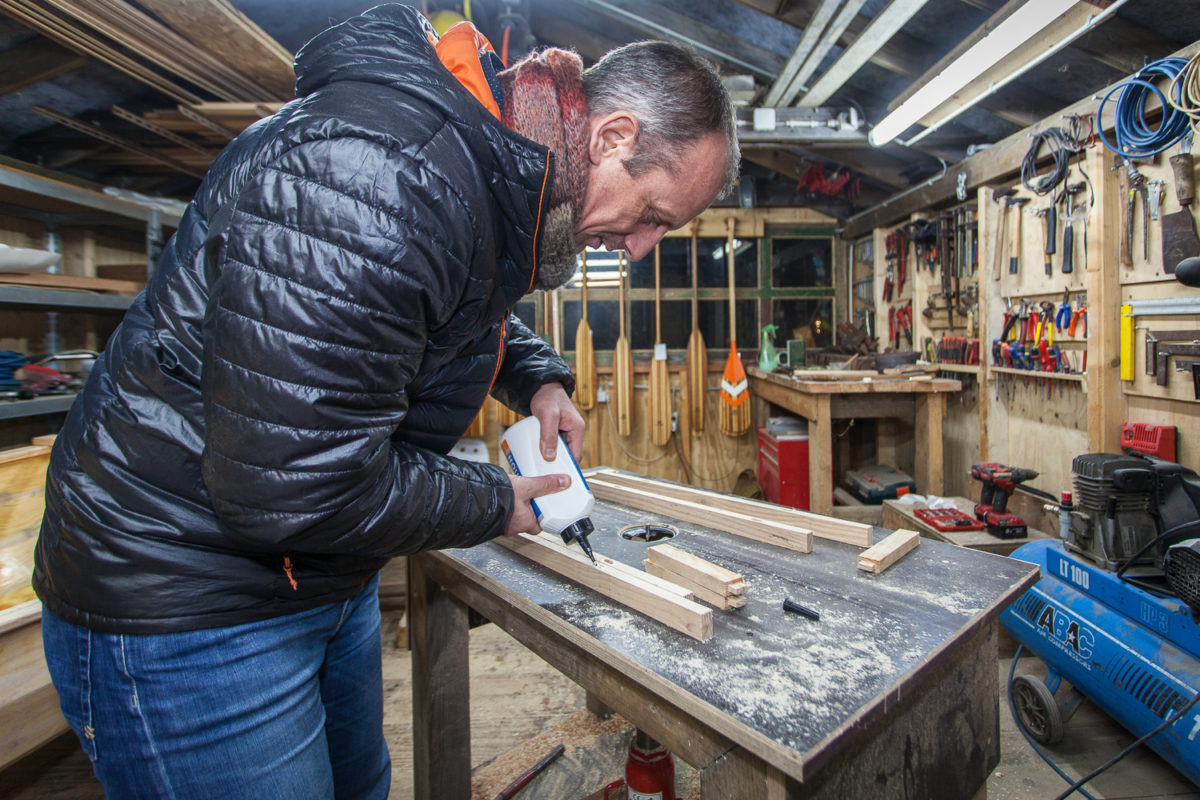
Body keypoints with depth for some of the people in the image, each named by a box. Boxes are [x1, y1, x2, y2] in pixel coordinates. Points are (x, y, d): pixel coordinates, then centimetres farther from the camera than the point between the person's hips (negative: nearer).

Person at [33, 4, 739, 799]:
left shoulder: (494, 156, 2)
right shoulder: (379, 173, -32)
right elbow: (292, 486, -31)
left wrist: (539, 379, 2)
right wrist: (496, 503, -16)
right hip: (181, 603, -8)